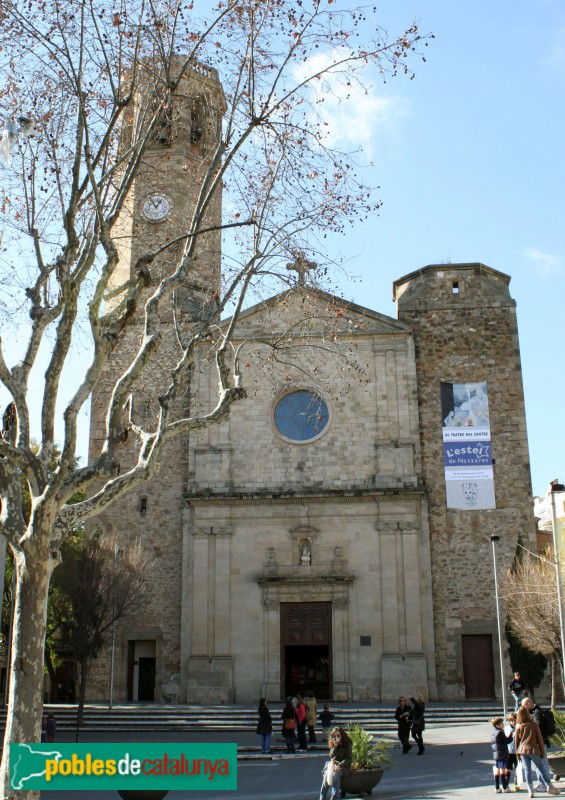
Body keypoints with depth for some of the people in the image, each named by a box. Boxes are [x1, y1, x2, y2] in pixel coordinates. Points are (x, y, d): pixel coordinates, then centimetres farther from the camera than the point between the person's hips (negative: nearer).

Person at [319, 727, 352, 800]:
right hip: (332, 765, 3)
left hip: (343, 766, -3)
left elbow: (348, 759, -10)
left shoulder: (347, 745, -1)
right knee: (327, 774, -32)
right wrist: (335, 746, -17)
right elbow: (331, 756, 0)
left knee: (335, 775, -37)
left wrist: (339, 766, -25)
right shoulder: (333, 745, 13)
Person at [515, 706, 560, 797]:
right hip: (533, 749, -2)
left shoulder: (518, 726, 2)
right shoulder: (534, 725, -4)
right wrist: (542, 751, 7)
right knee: (542, 768, 11)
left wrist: (518, 753, 16)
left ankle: (530, 790, -1)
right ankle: (550, 787, 19)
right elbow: (540, 739, -1)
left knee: (527, 770, 3)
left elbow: (516, 741, 6)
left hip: (522, 750, 2)